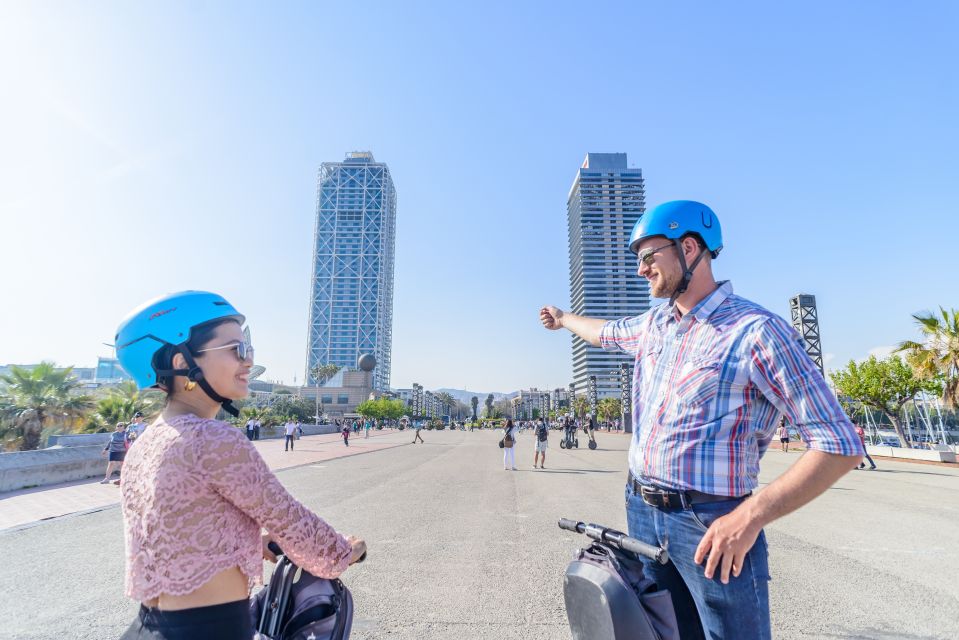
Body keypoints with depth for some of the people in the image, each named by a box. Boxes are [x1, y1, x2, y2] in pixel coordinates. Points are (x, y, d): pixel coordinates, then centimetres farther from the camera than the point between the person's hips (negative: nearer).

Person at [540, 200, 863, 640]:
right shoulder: (654, 323, 7)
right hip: (640, 510, 6)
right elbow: (605, 333, 31)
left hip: (712, 525, -6)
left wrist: (750, 516, -23)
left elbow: (840, 446, -16)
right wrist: (563, 319, 47)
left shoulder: (755, 331, -14)